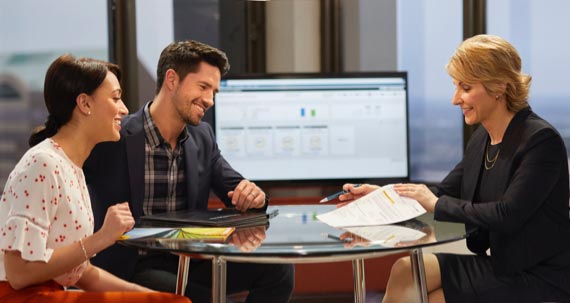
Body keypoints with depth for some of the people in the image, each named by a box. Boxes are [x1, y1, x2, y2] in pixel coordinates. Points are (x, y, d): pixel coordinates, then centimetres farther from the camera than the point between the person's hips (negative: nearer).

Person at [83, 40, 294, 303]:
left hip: (189, 261, 6)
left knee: (277, 269, -12)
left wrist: (253, 195, -15)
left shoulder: (203, 137, 7)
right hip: (131, 269, -6)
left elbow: (237, 191, 11)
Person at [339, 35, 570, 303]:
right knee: (405, 271, -9)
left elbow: (506, 215, -25)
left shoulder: (541, 140, -18)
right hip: (501, 265, 7)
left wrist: (436, 203, -18)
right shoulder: (482, 139, 8)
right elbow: (444, 194, 10)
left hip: (540, 280, -7)